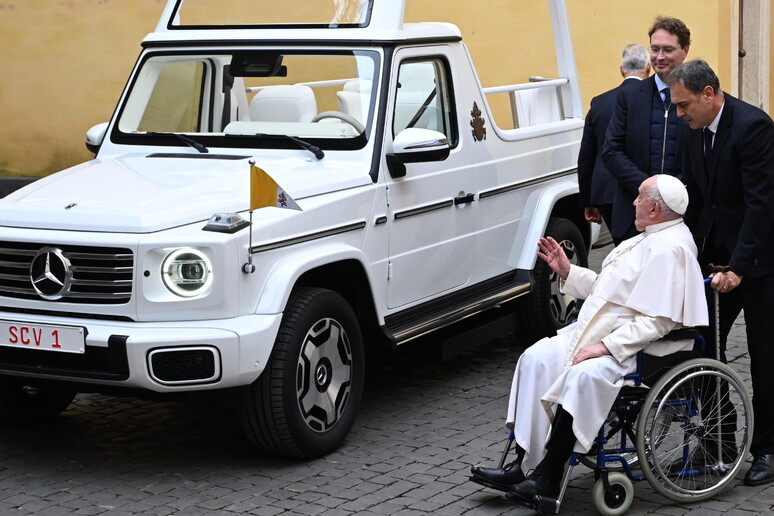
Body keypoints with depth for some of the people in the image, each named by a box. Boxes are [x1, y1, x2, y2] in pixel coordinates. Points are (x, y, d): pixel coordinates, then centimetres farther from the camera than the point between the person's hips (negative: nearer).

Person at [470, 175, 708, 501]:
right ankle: (522, 465, -11)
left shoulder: (671, 249, -16)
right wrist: (568, 272, 19)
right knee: (537, 358, -7)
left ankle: (548, 478, -25)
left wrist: (606, 346, -24)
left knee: (582, 376, -33)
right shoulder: (648, 239, 18)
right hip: (600, 333, 10)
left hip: (637, 348, -10)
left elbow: (657, 321, -23)